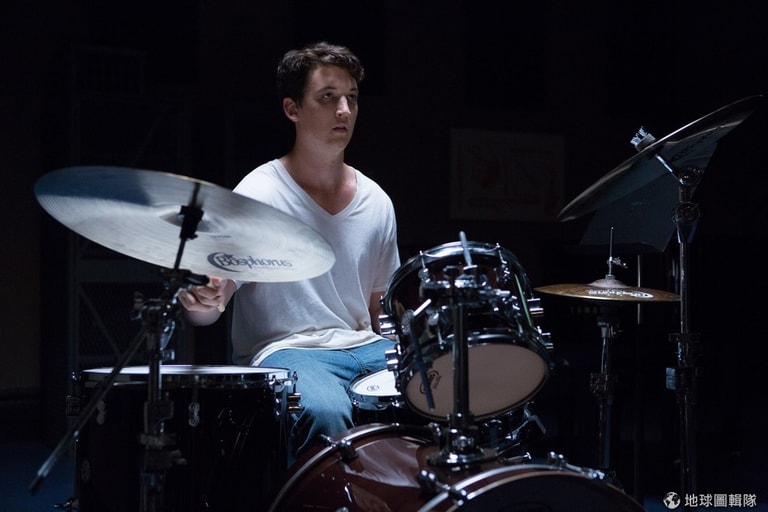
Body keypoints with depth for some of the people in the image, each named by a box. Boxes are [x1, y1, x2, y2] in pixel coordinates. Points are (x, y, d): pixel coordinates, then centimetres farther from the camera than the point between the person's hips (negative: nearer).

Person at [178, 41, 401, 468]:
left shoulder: (375, 202, 10)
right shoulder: (258, 196, -5)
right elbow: (213, 290, -9)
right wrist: (202, 303, -33)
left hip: (365, 349, 5)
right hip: (284, 351, -5)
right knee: (325, 413, -37)